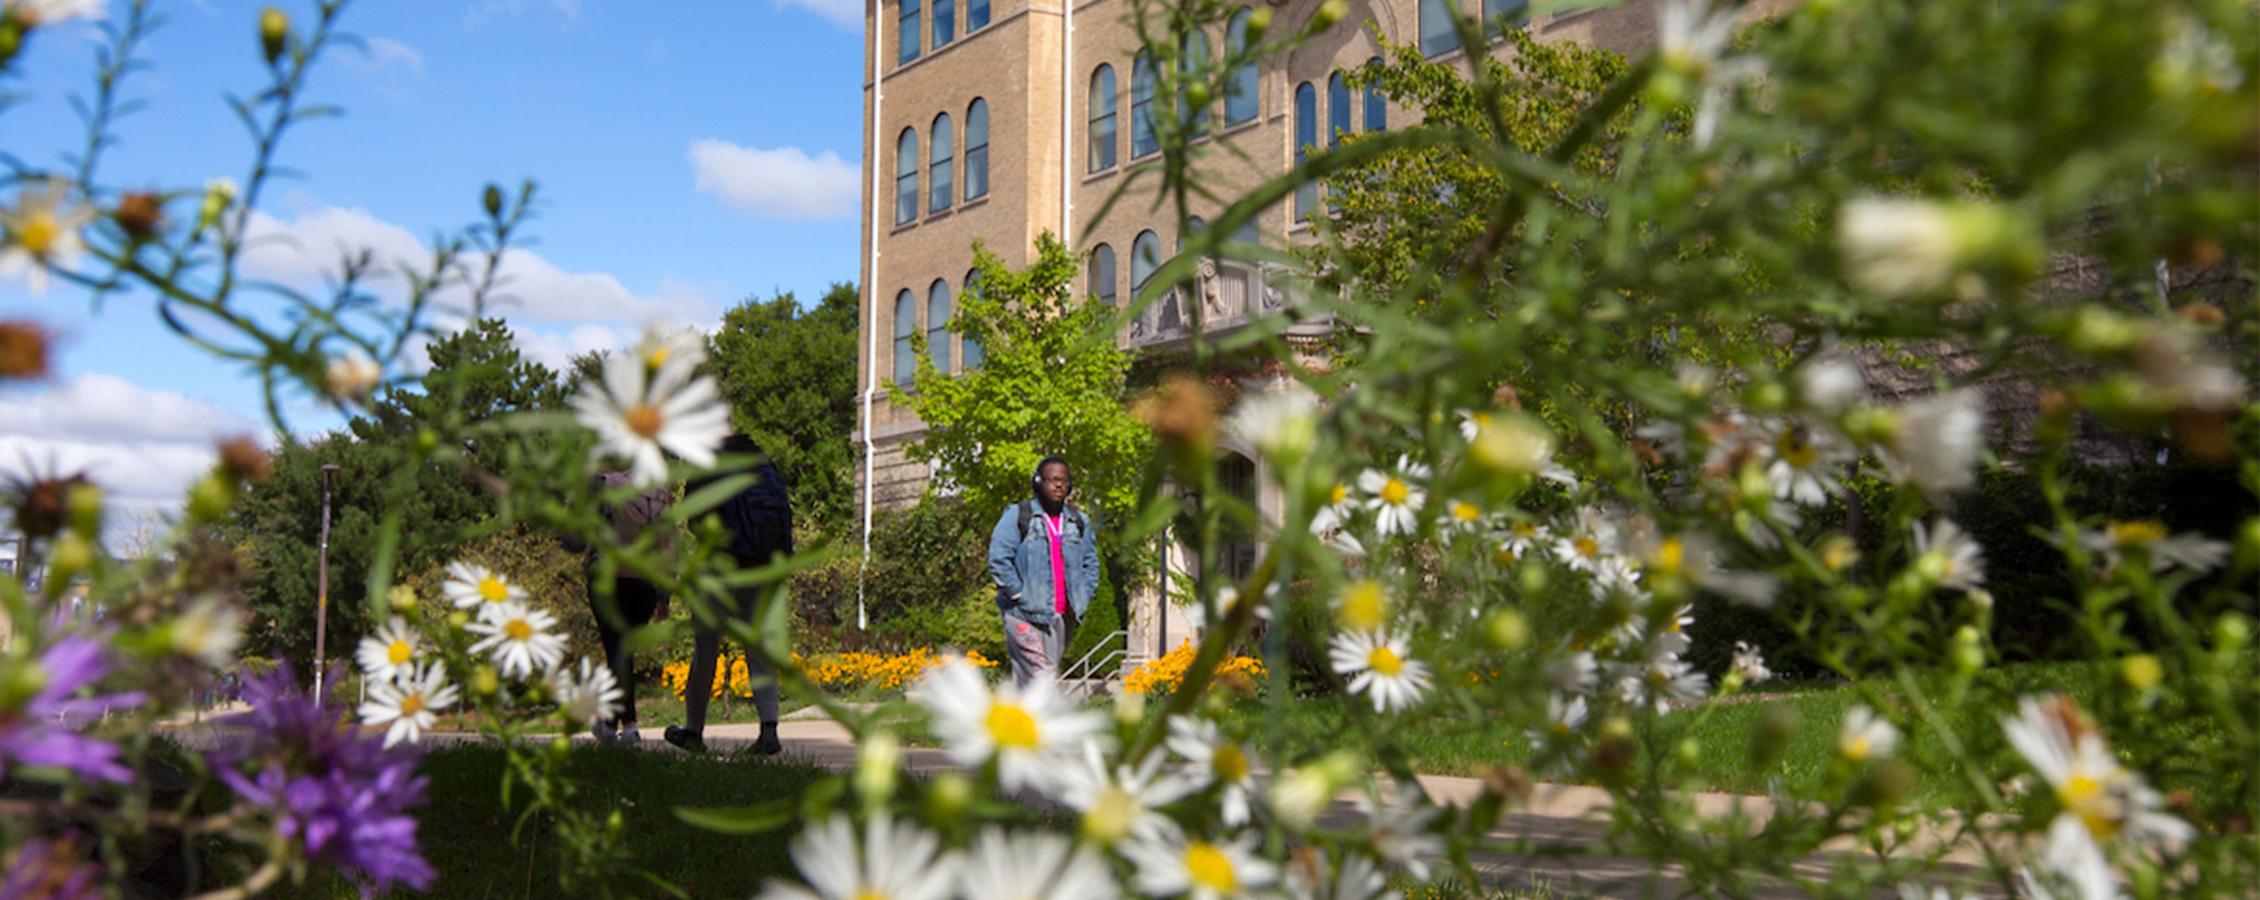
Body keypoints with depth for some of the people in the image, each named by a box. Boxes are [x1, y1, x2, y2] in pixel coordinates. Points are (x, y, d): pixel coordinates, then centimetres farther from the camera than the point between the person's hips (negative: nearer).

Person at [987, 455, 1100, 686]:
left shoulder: (1079, 522, 16)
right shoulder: (1017, 516, 0)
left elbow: (1090, 563, 23)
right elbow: (998, 560, -5)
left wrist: (1083, 597, 10)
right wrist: (1019, 595, -10)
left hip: (1063, 616, 5)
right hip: (1026, 615, -5)